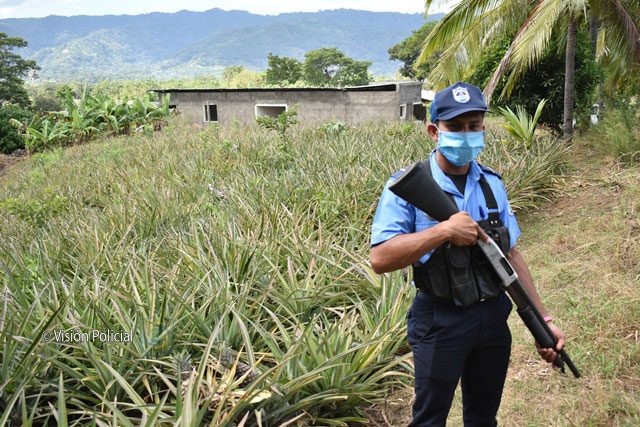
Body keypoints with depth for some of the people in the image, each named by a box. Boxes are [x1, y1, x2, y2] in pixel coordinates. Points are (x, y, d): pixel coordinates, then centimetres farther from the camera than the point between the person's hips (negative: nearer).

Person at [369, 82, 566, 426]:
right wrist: (444, 231, -28)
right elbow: (380, 259, -22)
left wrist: (544, 319, 5)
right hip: (440, 321, -5)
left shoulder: (492, 184, 4)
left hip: (494, 316, 5)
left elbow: (511, 255, 8)